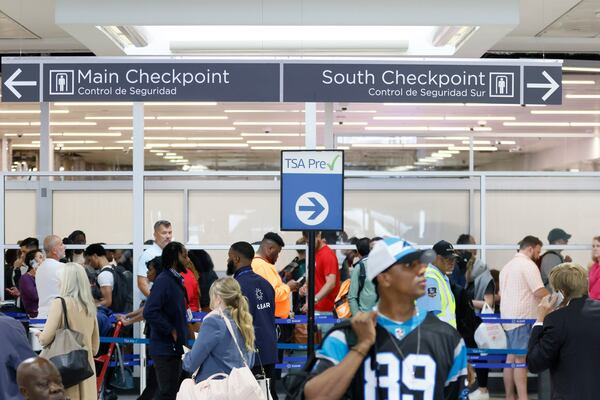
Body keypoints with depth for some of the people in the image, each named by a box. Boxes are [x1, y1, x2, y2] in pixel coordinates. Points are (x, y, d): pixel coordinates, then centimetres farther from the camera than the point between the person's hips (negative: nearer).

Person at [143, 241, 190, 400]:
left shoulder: (176, 280, 11)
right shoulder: (163, 281, -18)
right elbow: (149, 312, -27)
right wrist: (171, 330, -20)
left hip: (175, 346, 9)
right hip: (165, 348, -9)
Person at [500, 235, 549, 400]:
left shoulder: (507, 266, 18)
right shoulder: (528, 265, -11)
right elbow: (540, 292, -17)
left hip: (508, 318, 9)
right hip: (522, 319, -9)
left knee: (511, 358, 11)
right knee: (521, 360, -8)